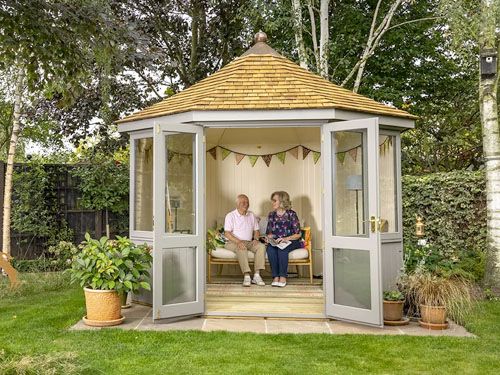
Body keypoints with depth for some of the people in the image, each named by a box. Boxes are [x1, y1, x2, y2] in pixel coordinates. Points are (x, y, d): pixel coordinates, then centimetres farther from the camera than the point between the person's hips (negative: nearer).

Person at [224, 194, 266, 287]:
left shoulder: (251, 215, 16)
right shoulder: (230, 216, 0)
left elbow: (256, 230, 18)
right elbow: (227, 233, -10)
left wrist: (256, 239, -5)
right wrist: (238, 242, -25)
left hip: (249, 242, 5)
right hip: (233, 242, -4)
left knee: (261, 246, -24)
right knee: (241, 249, -37)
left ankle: (257, 275, -29)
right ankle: (246, 276, -40)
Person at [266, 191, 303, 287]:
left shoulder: (291, 214, -4)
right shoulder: (271, 215, 11)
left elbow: (298, 234, -6)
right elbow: (269, 232, 18)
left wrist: (286, 239, -20)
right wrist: (269, 237, -6)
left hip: (290, 241, -3)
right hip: (276, 242, 4)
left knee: (282, 249, -36)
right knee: (270, 249, -31)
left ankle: (283, 277, -31)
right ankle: (275, 277, -29)